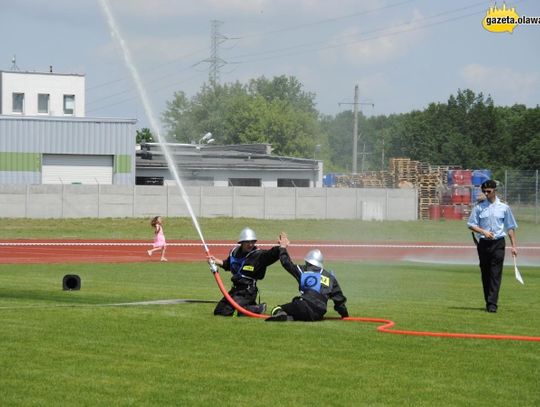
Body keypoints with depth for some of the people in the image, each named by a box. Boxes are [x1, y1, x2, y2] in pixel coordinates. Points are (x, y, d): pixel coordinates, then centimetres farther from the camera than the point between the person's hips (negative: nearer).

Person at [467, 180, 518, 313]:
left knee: (496, 274, -10)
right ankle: (488, 302, 14)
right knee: (485, 274, 6)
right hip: (483, 243, 1)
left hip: (498, 243, -1)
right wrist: (484, 232, -13)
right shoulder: (478, 207, 5)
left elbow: (510, 227, 10)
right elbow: (471, 224, 4)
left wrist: (513, 246, 4)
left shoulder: (504, 208, 6)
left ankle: (492, 304, -15)